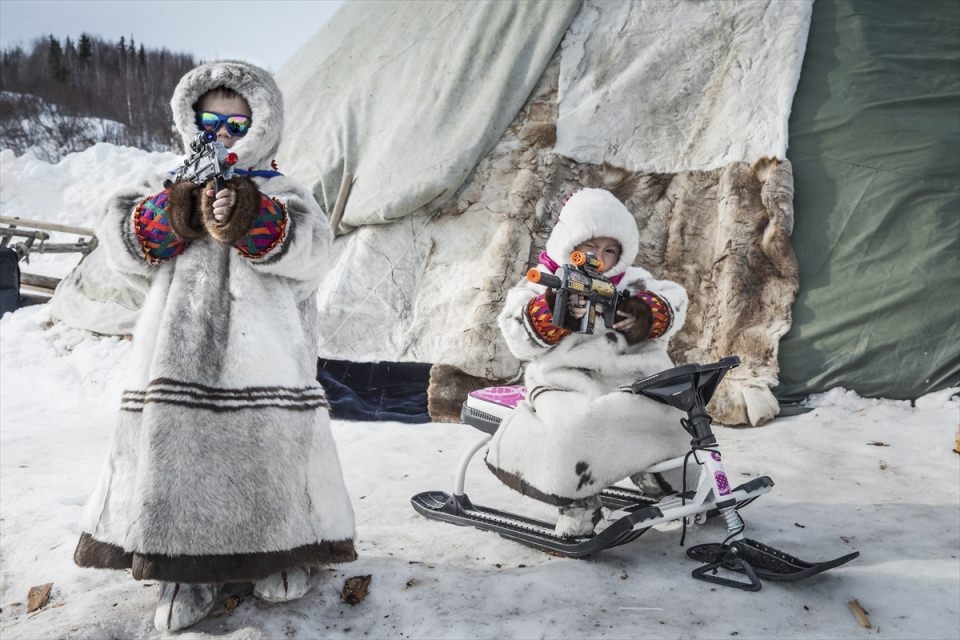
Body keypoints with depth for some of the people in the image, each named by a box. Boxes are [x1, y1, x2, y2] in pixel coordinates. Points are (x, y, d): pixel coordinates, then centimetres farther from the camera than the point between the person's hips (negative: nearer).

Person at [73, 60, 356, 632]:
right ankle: (190, 565, 17)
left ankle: (286, 549, 21)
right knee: (178, 448, 0)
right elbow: (120, 240, 4)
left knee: (271, 445, -1)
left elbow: (310, 249, -9)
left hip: (264, 355, -2)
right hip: (180, 353, 2)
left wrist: (248, 219, -24)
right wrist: (176, 215, -12)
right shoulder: (168, 187, 19)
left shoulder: (282, 193, 10)